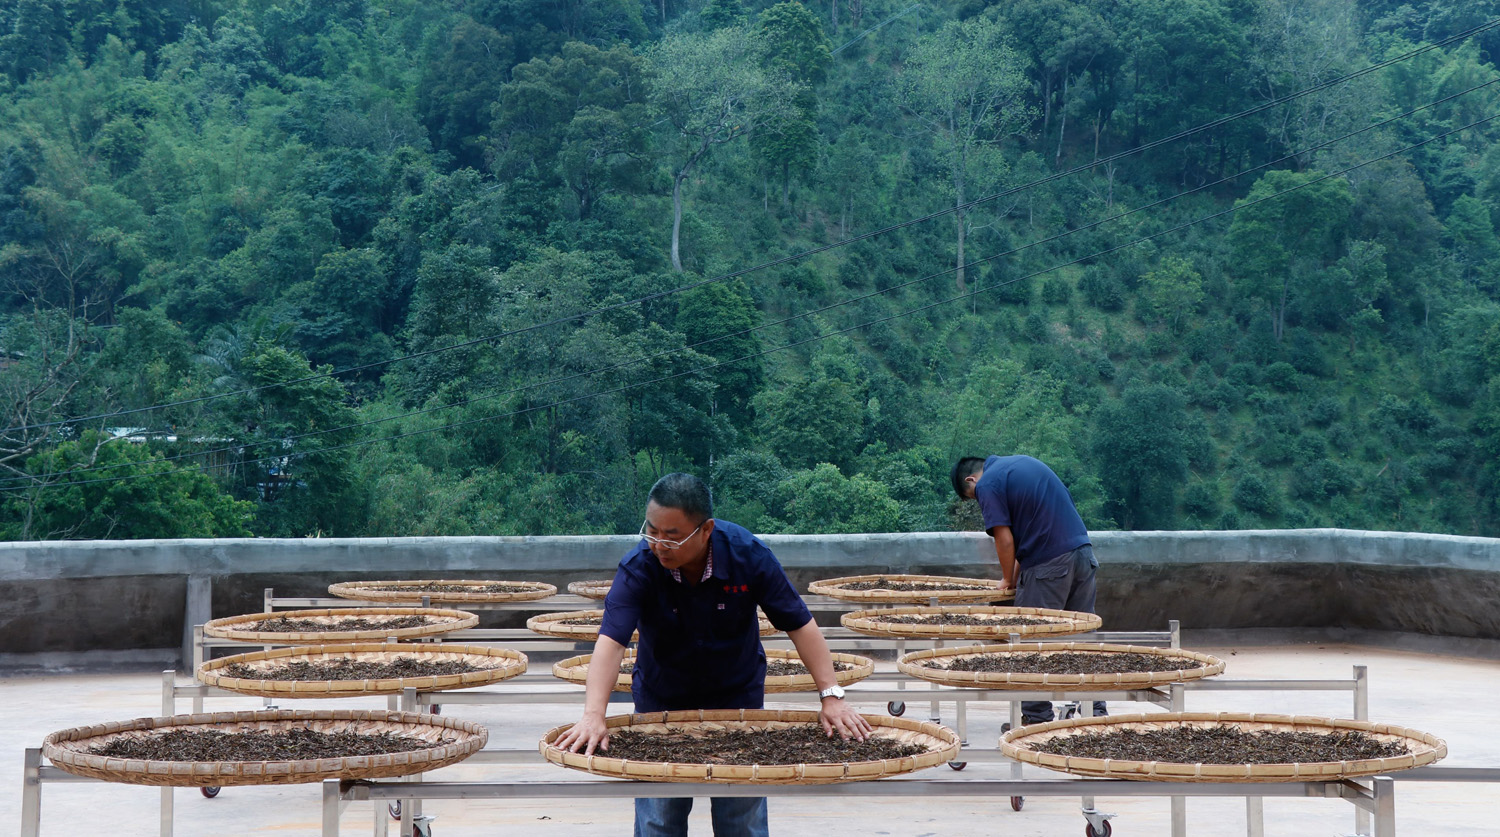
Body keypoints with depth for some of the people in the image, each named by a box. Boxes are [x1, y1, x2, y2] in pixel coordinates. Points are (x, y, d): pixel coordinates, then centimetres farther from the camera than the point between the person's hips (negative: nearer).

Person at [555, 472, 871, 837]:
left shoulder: (748, 554, -22)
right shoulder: (637, 567, -24)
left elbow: (800, 624, -15)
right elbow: (611, 640, -33)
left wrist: (831, 696, -20)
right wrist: (593, 715, -46)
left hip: (738, 697, 0)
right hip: (661, 703, 0)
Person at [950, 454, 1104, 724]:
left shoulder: (986, 485, -5)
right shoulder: (1025, 462, 20)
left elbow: (1005, 540, -11)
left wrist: (1009, 580, 6)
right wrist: (1018, 570, 23)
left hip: (1048, 565, -8)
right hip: (1083, 551, 8)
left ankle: (1037, 716, 7)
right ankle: (1095, 709, 17)